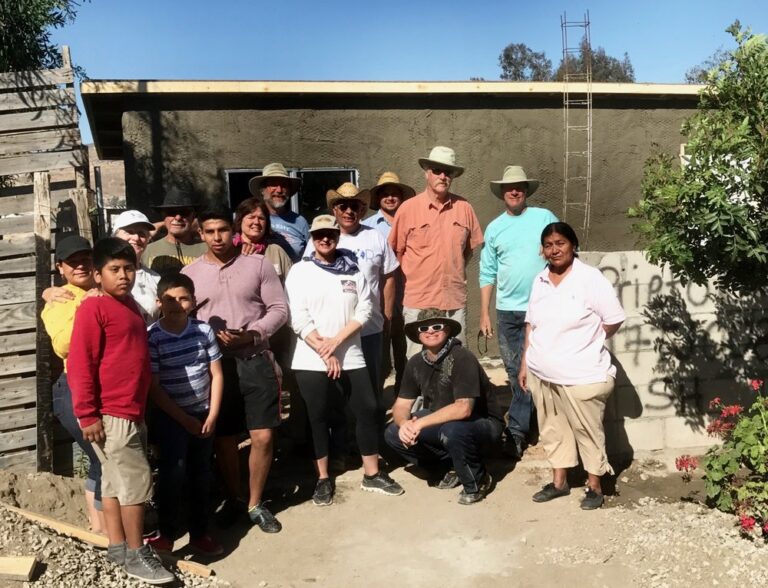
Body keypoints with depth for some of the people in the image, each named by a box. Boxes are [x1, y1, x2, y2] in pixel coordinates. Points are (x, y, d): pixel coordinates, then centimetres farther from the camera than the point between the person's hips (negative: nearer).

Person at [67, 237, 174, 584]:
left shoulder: (130, 305, 13)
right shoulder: (94, 308, -13)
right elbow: (79, 364, -16)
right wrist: (87, 414, -18)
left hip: (131, 411, 8)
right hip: (110, 414, -8)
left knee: (116, 481, 16)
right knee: (136, 480, -4)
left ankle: (117, 546, 27)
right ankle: (135, 555, 9)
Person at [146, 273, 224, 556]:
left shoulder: (204, 330, -3)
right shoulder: (152, 337, -12)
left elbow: (216, 374, 1)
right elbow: (153, 388, -12)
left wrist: (212, 415, -6)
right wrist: (184, 419, -12)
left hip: (203, 415, 4)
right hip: (170, 417, -4)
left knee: (201, 475, 11)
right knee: (173, 473, -7)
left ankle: (199, 533, 24)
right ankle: (165, 533, 11)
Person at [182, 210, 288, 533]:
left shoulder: (258, 264, 1)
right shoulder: (189, 273, 3)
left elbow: (279, 308, -1)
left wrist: (251, 334, -15)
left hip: (256, 361, 0)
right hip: (214, 364, 1)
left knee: (263, 436, -1)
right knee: (223, 437, 11)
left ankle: (255, 504, 19)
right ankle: (232, 497, 33)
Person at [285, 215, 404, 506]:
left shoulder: (353, 269, 5)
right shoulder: (300, 271, -1)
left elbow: (364, 310, -1)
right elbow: (298, 319, -7)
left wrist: (336, 341, -12)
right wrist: (324, 351, -13)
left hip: (351, 356, 2)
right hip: (311, 360, -2)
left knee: (368, 410, 4)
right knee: (319, 417, 7)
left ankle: (372, 474, 20)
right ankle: (323, 479, 22)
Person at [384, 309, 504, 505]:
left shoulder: (462, 359, -25)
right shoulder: (416, 363, -5)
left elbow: (463, 409, -34)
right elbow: (401, 404, -1)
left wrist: (421, 423, -32)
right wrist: (404, 423, -24)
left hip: (482, 423, -7)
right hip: (442, 422, 7)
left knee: (452, 431, -39)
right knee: (393, 433, -8)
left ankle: (477, 481, -8)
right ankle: (451, 466, 9)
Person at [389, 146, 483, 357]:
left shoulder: (464, 208, 3)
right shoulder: (408, 208, -3)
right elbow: (397, 251, 5)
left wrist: (454, 273, 9)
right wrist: (414, 279, 5)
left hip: (455, 301, 2)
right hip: (418, 302, -2)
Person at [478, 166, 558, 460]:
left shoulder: (545, 217, 1)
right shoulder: (493, 228, 7)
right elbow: (487, 273, 8)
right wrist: (484, 314, 4)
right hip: (507, 310, 2)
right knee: (517, 373, 9)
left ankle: (515, 431, 13)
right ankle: (519, 430, 19)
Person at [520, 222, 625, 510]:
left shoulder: (590, 278, -12)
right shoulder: (540, 280, 7)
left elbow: (614, 320, -9)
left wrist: (584, 341, -1)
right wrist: (525, 364, 10)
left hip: (581, 376, -6)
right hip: (541, 374, 6)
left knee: (587, 431, 8)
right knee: (553, 429, 17)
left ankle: (594, 486, 26)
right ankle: (559, 481, 33)